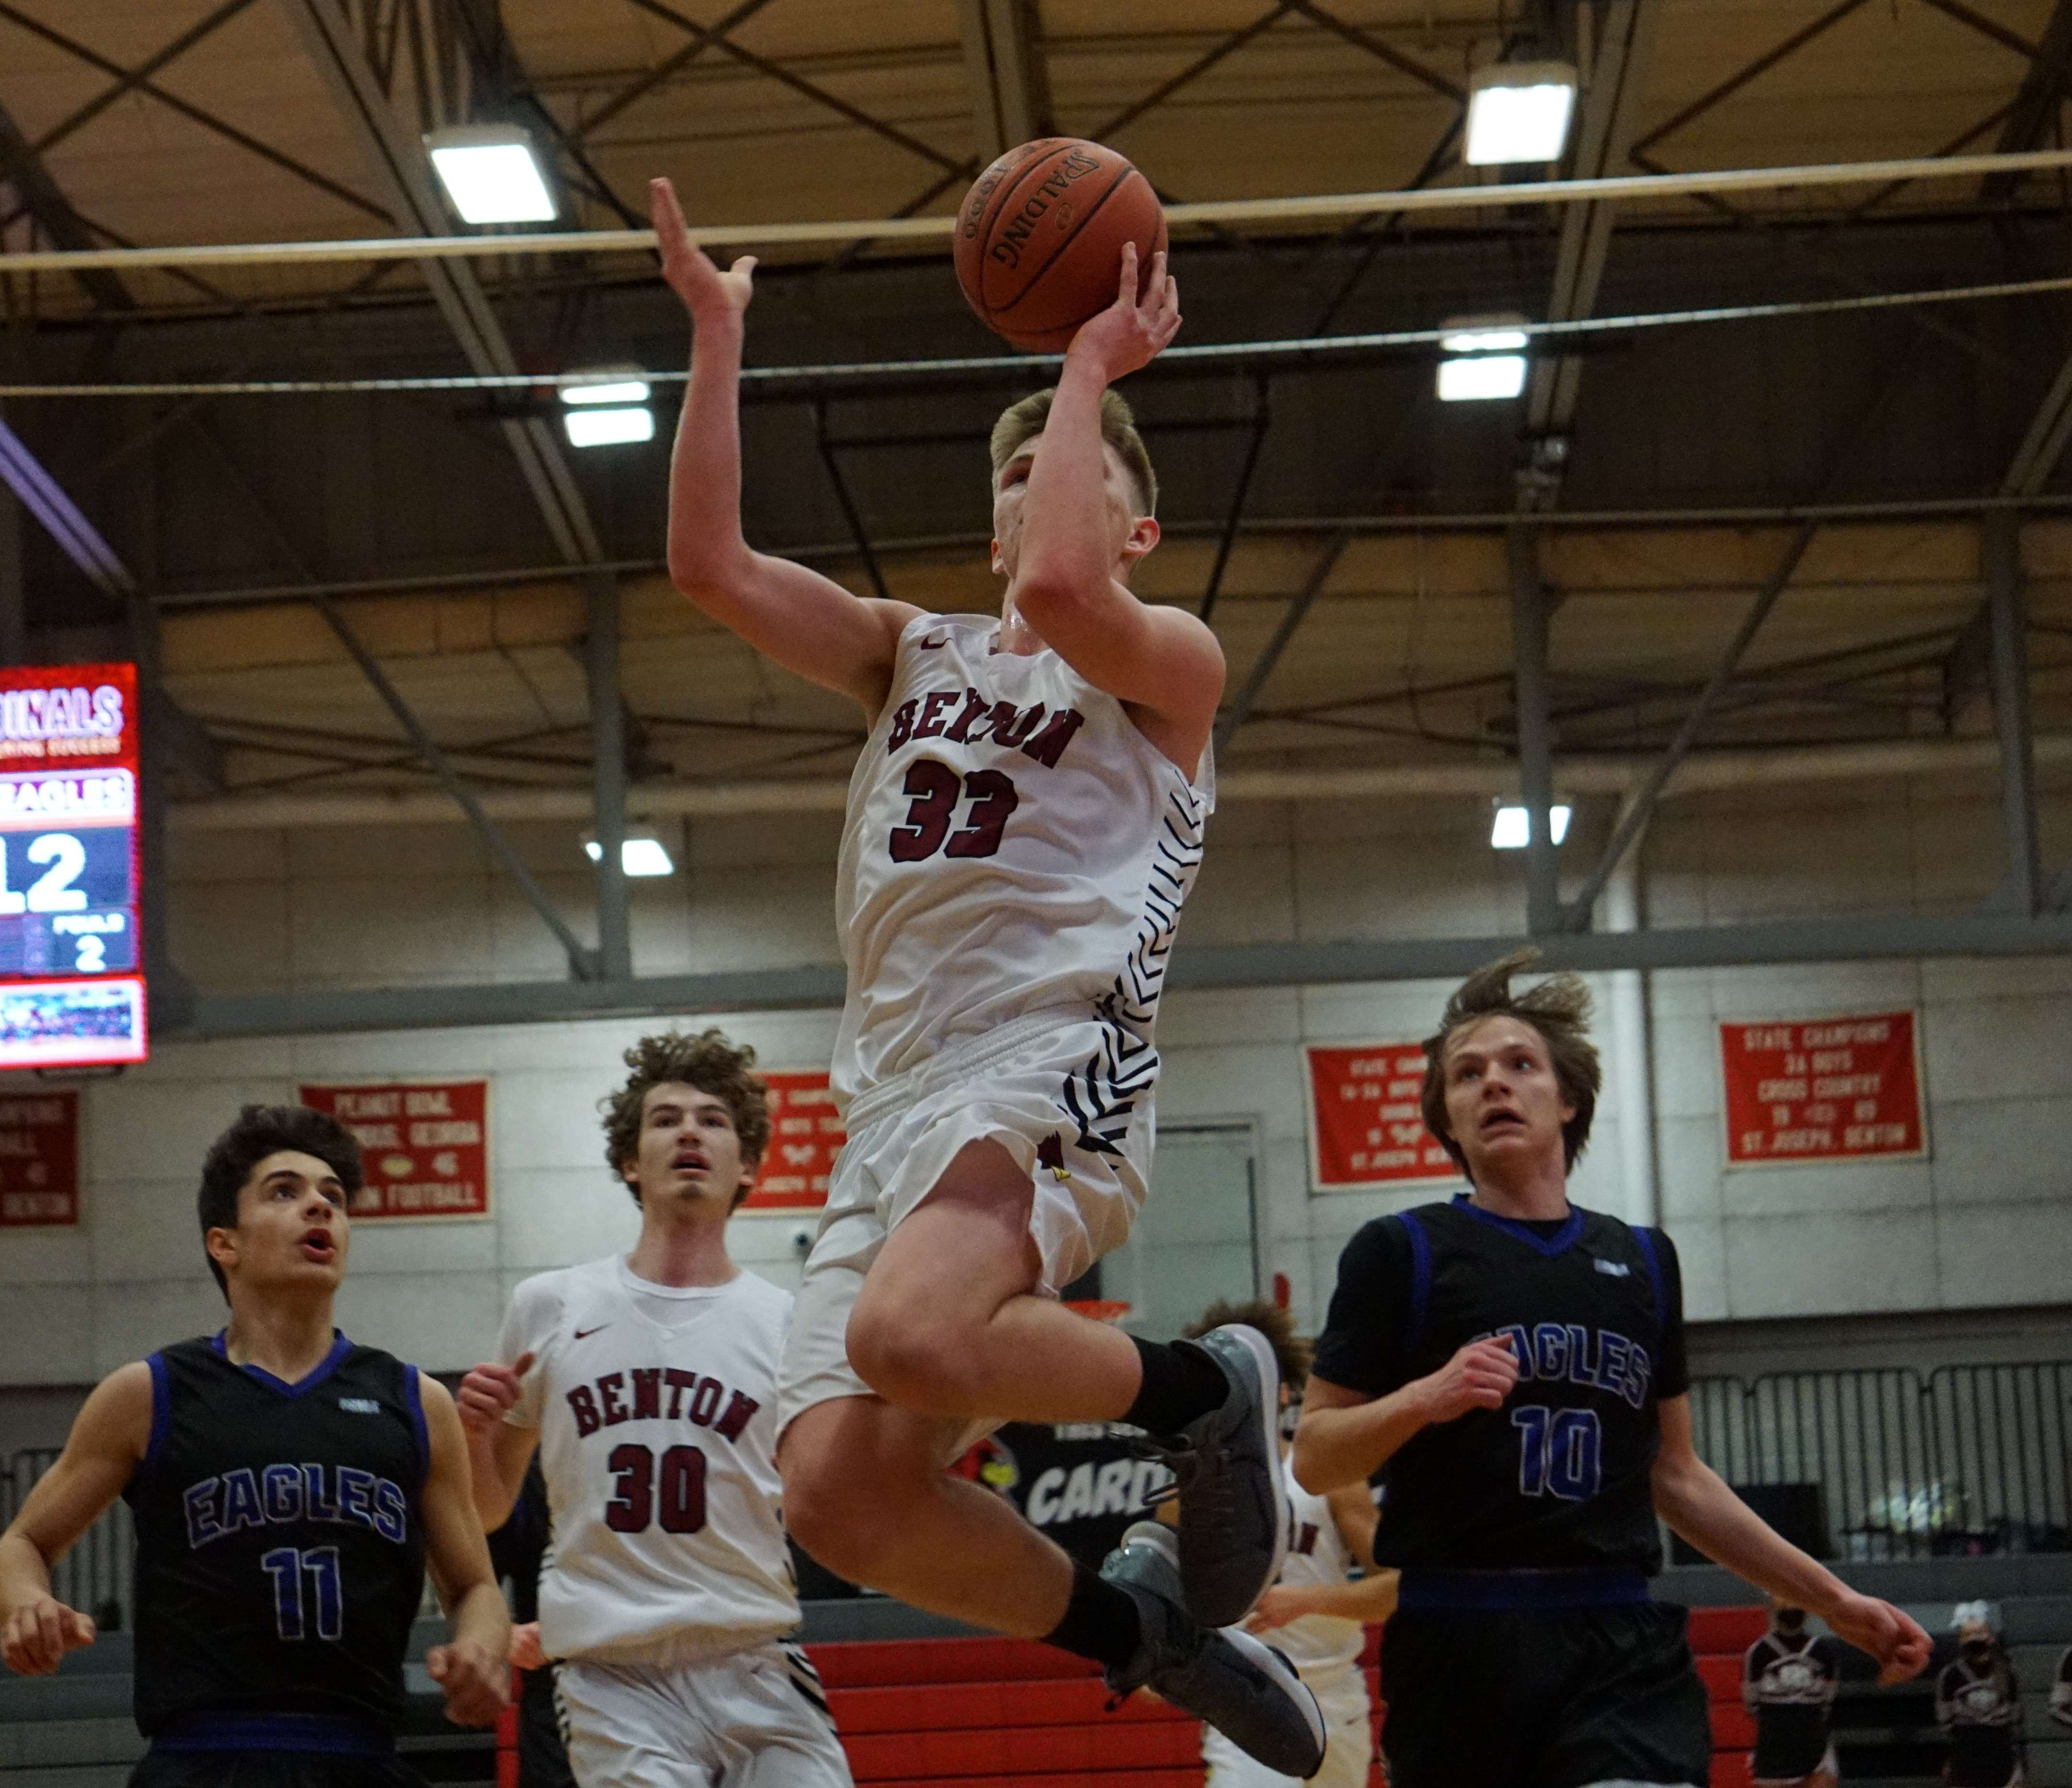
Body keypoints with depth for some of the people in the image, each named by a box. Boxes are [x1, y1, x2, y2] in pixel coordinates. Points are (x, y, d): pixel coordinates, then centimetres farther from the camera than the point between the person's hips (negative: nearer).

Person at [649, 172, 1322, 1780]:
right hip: (898, 1091, 6)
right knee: (839, 1496, -9)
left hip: (1051, 1066, -6)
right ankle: (1137, 1629, 15)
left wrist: (1090, 370, -5)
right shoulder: (914, 653, 25)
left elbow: (1063, 592, -16)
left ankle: (1200, 1390, -8)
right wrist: (716, 337, 9)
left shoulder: (1170, 663, 8)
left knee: (909, 1337, -36)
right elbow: (711, 563, 12)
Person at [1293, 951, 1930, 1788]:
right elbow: (1314, 1456, 2)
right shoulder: (1401, 1252, 4)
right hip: (1458, 1648, -2)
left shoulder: (1642, 1260, 17)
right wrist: (1424, 1397, -16)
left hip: (1625, 1652, 2)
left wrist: (1833, 1600, 23)